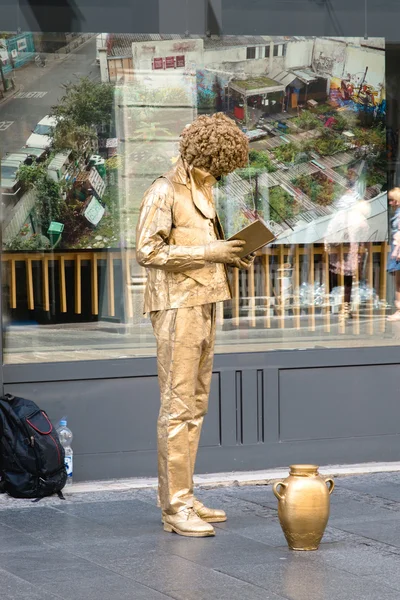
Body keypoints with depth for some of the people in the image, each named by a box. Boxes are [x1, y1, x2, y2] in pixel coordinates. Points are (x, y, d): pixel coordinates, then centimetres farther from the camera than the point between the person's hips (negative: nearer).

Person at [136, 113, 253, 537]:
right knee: (178, 406, -9)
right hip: (176, 307, -9)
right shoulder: (164, 192, -11)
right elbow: (147, 251, -19)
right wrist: (208, 251, -19)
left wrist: (228, 257, 6)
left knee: (195, 404, 10)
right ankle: (176, 507, -7)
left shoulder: (199, 192, 17)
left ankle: (181, 498, 16)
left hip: (202, 306, 9)